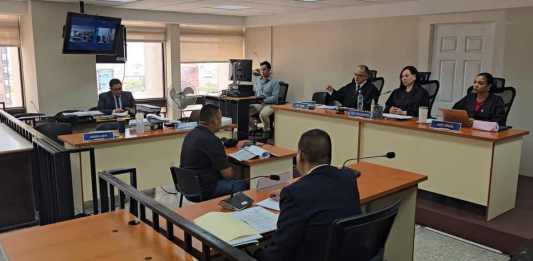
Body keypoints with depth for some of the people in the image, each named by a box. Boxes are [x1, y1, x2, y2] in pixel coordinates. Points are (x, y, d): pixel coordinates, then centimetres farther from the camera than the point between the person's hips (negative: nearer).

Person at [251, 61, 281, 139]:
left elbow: (275, 98, -9)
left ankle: (267, 130, -10)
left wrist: (263, 100, -22)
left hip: (270, 104, -5)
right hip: (257, 104, 5)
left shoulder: (274, 82, 0)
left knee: (263, 114, -37)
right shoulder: (257, 80, 19)